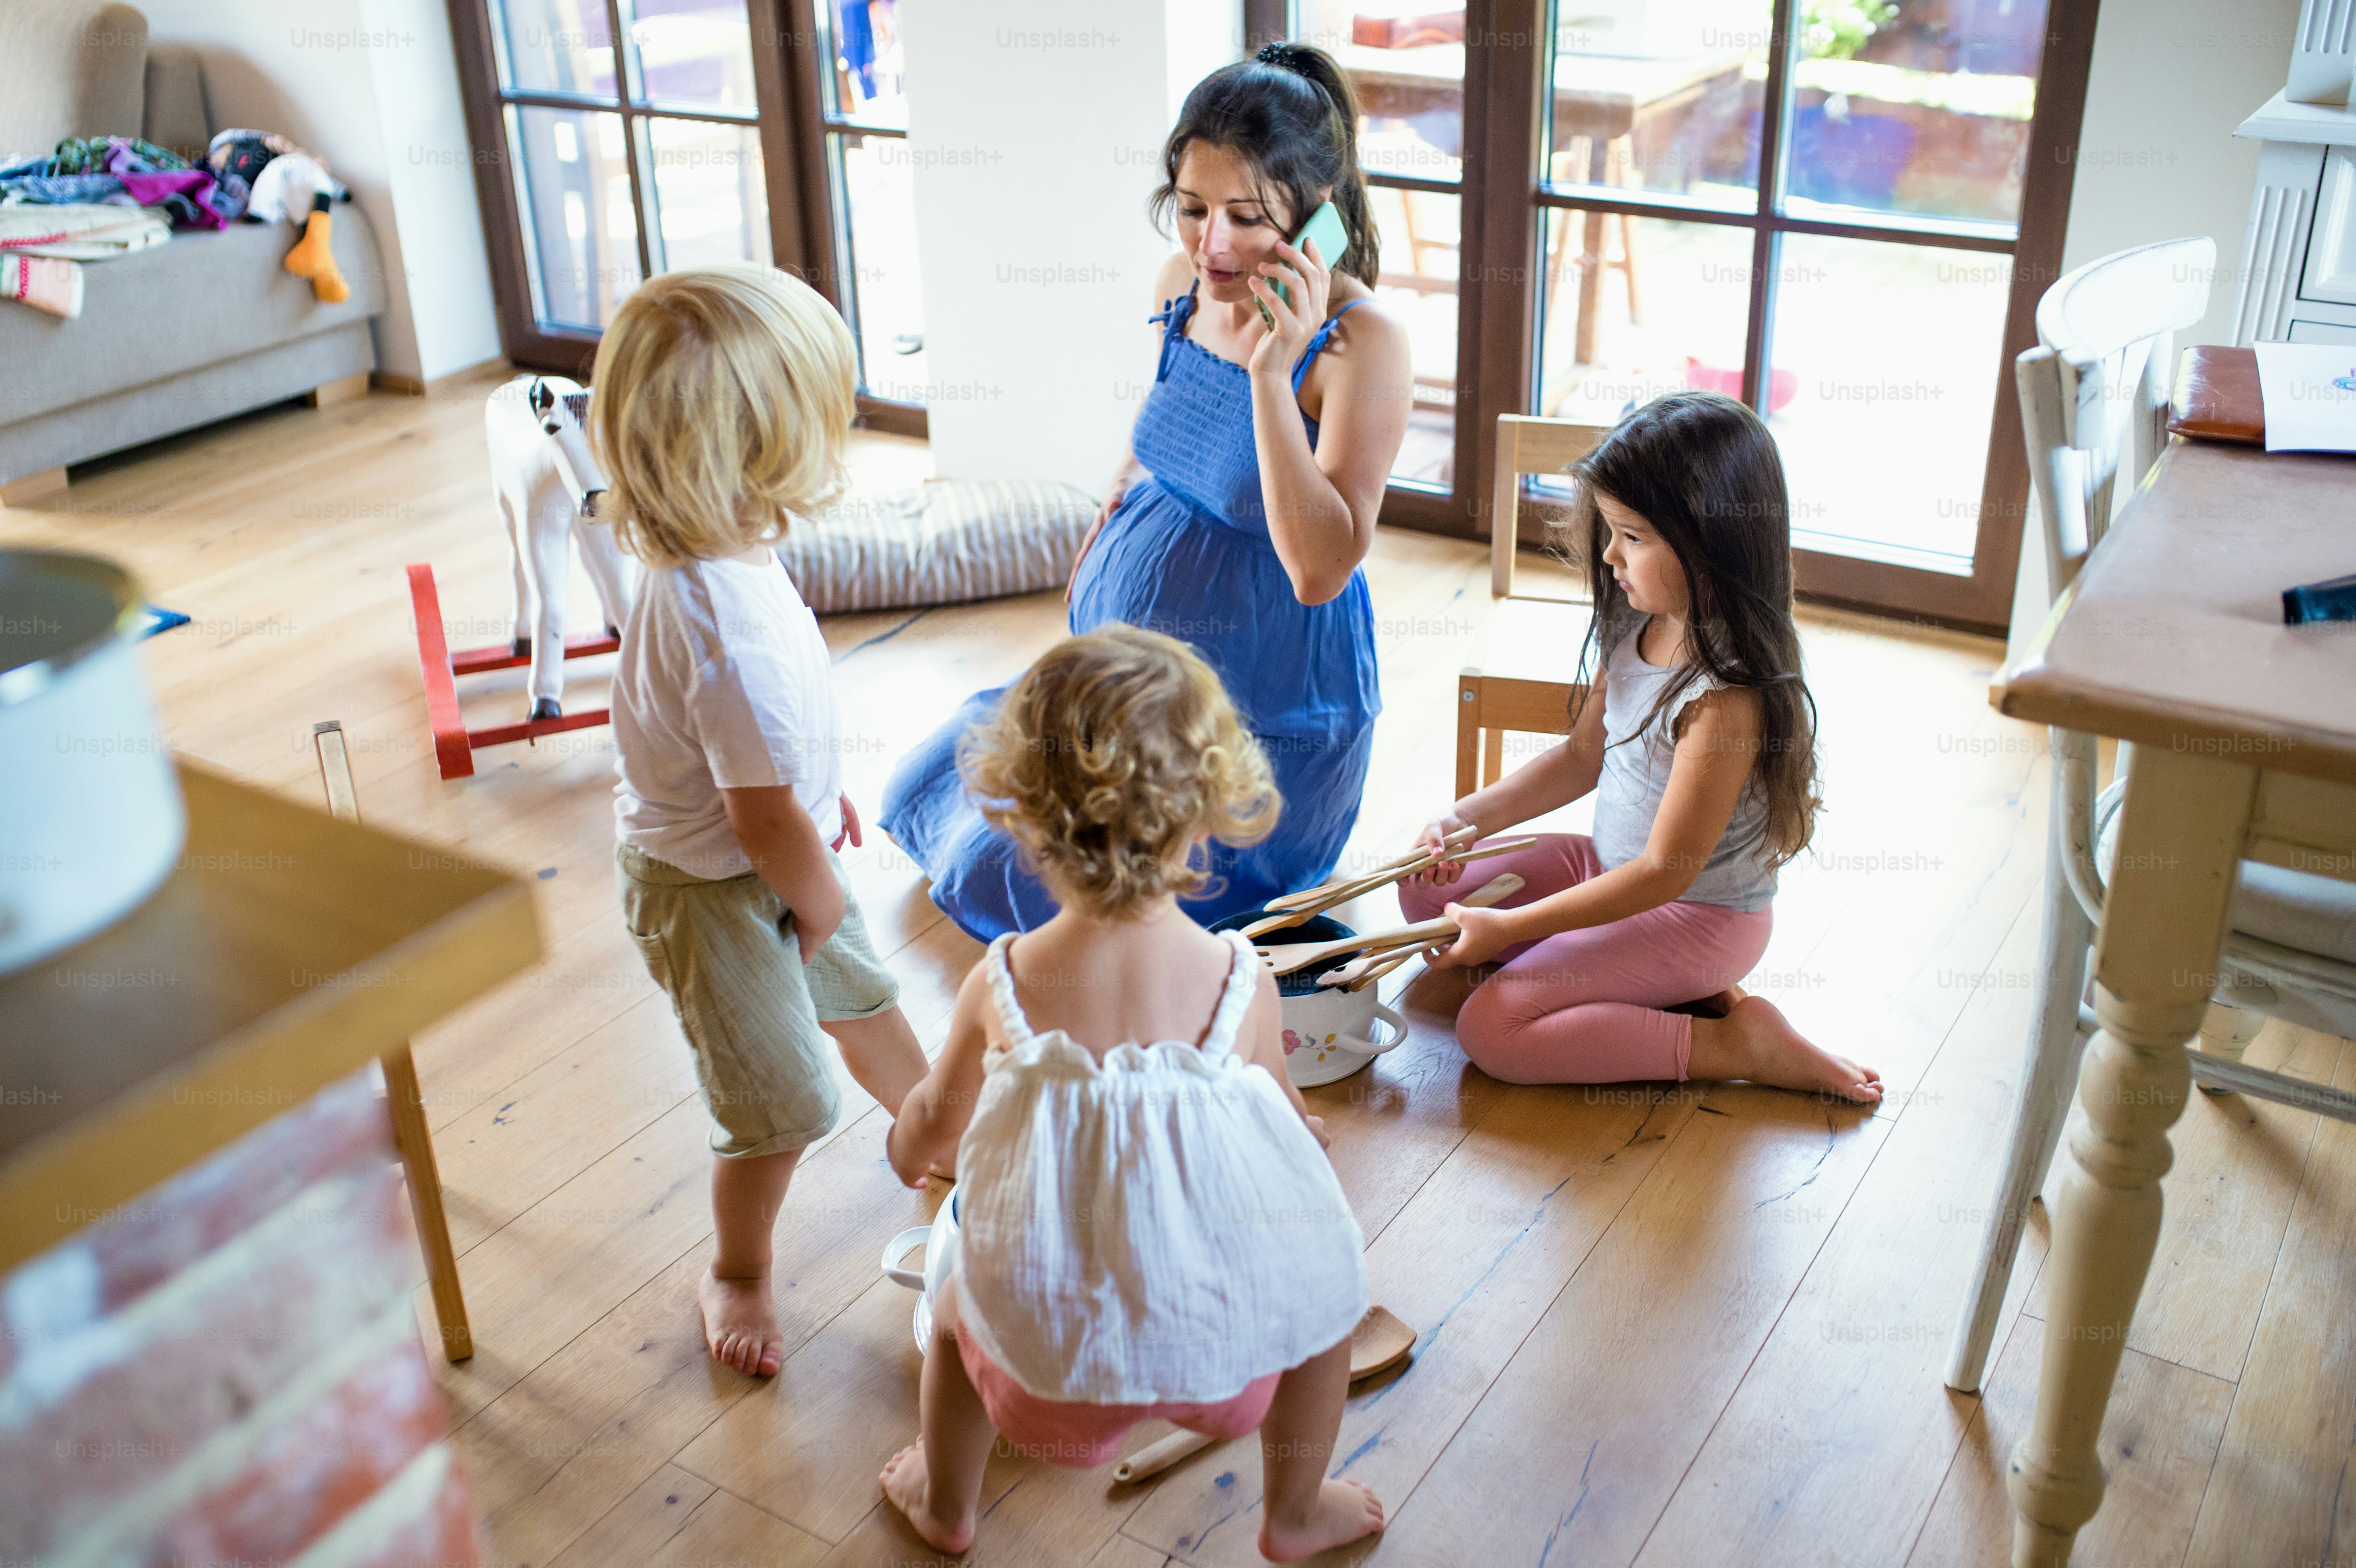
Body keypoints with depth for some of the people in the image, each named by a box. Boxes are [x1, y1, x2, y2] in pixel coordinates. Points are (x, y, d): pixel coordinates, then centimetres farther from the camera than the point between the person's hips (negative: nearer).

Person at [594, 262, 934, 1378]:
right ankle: (737, 1273, 35)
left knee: (860, 996, 29)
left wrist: (821, 790, 18)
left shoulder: (695, 562, -10)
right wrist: (819, 903, -12)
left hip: (769, 860, 9)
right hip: (713, 893, -9)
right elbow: (765, 821, -30)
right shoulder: (738, 631, -40)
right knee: (782, 1105, 8)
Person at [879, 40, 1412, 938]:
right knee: (924, 793, 22)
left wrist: (1271, 373, -37)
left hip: (1262, 719, -8)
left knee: (1007, 880, 0)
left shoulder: (1360, 343, -27)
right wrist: (1096, 552, 23)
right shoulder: (1186, 285, -6)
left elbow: (1321, 570, -32)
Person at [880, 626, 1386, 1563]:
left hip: (1046, 1345, 1)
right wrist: (1301, 1135, 25)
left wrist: (909, 1149, 28)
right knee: (1324, 1282, 30)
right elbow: (1289, 1125, -1)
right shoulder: (1241, 984, -18)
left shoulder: (999, 986, -15)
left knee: (958, 1310, 34)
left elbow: (936, 1119, 4)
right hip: (1221, 1338, 0)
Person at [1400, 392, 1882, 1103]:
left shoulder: (1726, 691, -29)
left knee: (1489, 1030, -19)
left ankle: (1735, 1043, -7)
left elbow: (1666, 870, -25)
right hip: (1611, 864, 9)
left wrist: (1508, 927, -22)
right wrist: (1470, 817, -3)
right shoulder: (1634, 628, -3)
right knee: (1425, 889, 8)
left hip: (1696, 912, -9)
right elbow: (1583, 756, 11)